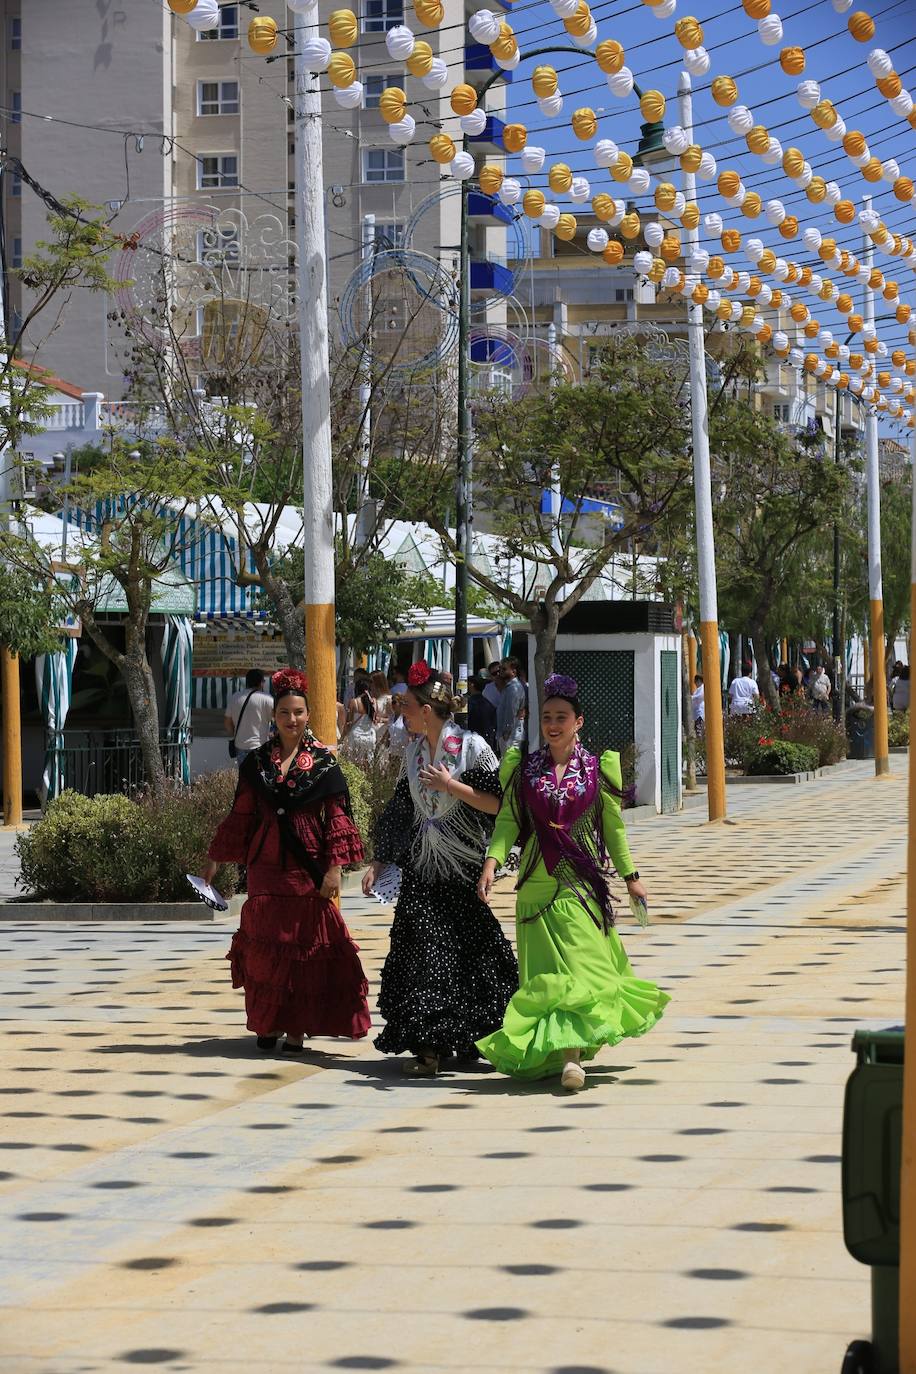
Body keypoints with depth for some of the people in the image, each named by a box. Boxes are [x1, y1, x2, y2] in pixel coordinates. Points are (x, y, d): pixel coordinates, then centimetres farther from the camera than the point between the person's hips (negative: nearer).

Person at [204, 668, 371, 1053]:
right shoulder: (257, 762, 7)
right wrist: (215, 860, 12)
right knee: (265, 944, 3)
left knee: (305, 942, -2)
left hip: (307, 863, -2)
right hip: (266, 863, 2)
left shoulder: (323, 762, 0)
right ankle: (268, 1024, 14)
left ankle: (296, 1028, 4)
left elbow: (336, 818, -2)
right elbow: (242, 815, 13)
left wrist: (334, 868, -10)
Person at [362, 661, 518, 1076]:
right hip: (422, 870, 5)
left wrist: (452, 786, -17)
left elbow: (497, 804, -10)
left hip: (462, 869, -5)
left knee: (468, 947, -1)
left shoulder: (472, 746, -7)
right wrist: (379, 862, 13)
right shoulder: (414, 751, 11)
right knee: (422, 946, -4)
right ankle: (428, 1045, -4)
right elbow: (400, 812, 17)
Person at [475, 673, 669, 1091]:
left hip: (582, 880, -2)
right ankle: (568, 1049, 13)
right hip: (537, 881, 2)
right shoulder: (523, 768, 7)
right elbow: (507, 819, 1)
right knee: (544, 967, 2)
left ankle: (571, 1054, -18)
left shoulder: (598, 769, 5)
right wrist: (492, 861, -14)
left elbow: (613, 826, 11)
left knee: (582, 960, -12)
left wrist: (630, 876, 12)